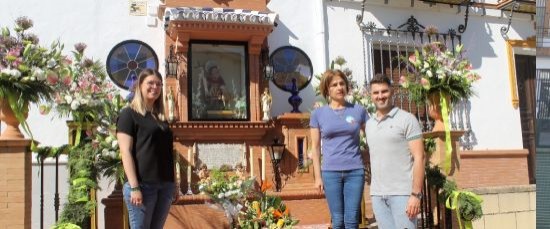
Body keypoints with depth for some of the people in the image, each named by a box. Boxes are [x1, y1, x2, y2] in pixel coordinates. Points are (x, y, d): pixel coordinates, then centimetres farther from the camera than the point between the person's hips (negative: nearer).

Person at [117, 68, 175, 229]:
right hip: (143, 185, -6)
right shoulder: (129, 114, -1)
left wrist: (173, 184, 16)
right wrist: (134, 187, -17)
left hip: (165, 185, 6)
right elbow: (125, 152, -9)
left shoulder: (160, 117, 19)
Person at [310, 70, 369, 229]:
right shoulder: (318, 114, 4)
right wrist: (318, 176, 2)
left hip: (355, 171, 0)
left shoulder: (358, 110, 5)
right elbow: (315, 147, 6)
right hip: (330, 172, 0)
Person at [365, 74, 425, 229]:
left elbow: (419, 158, -8)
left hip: (402, 193, -5)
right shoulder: (369, 124, 14)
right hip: (377, 195, 5)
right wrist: (374, 191, 10)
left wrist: (416, 194, -16)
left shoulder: (407, 119, -3)